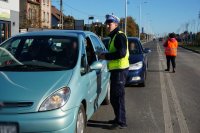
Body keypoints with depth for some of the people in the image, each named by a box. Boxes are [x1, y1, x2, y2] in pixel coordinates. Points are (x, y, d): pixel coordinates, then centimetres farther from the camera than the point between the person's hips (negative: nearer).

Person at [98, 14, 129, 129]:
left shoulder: (119, 36, -13)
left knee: (118, 96, -7)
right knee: (114, 96, 16)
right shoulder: (113, 37, 19)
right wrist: (106, 55, 9)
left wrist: (106, 56, -17)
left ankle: (121, 122, -1)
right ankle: (118, 119, 27)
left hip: (120, 69, -10)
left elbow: (121, 53, -24)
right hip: (115, 69, 10)